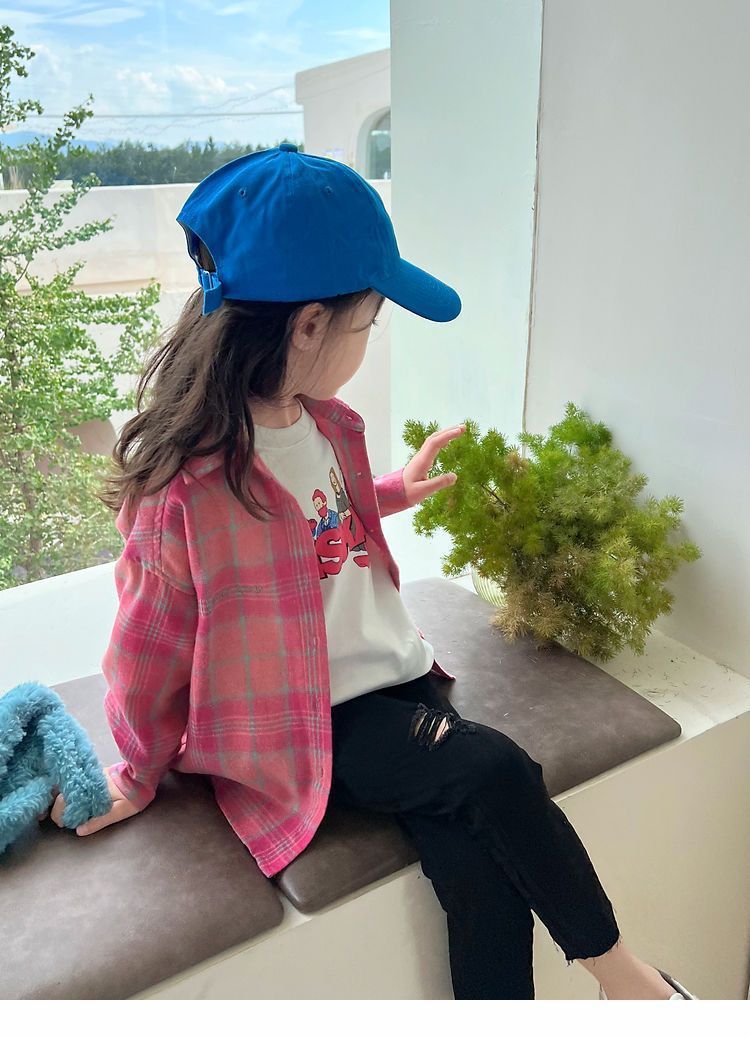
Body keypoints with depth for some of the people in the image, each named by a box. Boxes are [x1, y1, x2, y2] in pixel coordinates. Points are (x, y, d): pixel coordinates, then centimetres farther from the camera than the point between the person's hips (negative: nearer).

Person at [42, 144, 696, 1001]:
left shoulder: (323, 422, 0)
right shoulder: (189, 486, -23)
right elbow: (147, 652, -10)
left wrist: (395, 492, 18)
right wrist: (140, 776, 4)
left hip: (394, 675, 6)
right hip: (309, 726, -6)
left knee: (485, 880, -11)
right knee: (497, 773, -22)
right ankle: (614, 969, 4)